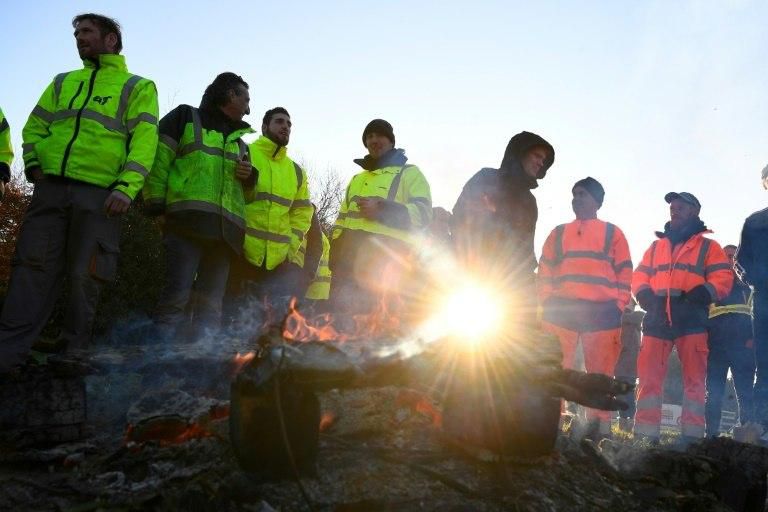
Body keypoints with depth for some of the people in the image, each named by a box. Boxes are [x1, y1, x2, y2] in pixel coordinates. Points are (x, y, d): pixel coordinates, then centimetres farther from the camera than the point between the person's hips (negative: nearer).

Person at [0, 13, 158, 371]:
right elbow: (34, 126, 23)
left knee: (84, 276, -3)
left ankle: (73, 352, 10)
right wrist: (33, 163, 4)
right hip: (50, 189, 4)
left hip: (98, 196, -4)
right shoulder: (63, 82, 24)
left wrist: (127, 187, -18)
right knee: (32, 269, -2)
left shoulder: (138, 87, 8)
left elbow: (144, 142, -5)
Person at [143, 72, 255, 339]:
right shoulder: (186, 117, 12)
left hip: (224, 228, 6)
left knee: (212, 304, 2)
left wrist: (249, 177, 11)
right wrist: (156, 202, -10)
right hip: (188, 220, -6)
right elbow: (158, 159, 1)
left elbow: (246, 192, 33)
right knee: (178, 293, -14)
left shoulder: (239, 141, 28)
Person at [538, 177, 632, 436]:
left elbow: (625, 273, 7)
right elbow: (545, 271, 12)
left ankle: (599, 426, 8)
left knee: (600, 373, 2)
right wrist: (546, 301, 1)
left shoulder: (613, 233, 11)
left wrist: (619, 306, -2)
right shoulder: (558, 233, 16)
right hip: (561, 311, 2)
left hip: (602, 312, -1)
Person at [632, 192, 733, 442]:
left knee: (694, 379, -1)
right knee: (649, 377, -2)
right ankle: (646, 434, 2)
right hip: (657, 318, 3)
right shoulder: (656, 246, 23)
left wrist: (701, 294, -17)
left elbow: (723, 279, 1)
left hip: (691, 319, -3)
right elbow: (639, 276, 19)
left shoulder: (708, 247, 12)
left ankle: (692, 434, 3)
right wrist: (645, 294, -3)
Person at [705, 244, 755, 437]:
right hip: (716, 344, 1)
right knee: (713, 392, 0)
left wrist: (752, 338, -8)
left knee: (745, 392, -6)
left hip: (743, 344, 0)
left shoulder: (746, 286, 17)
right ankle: (711, 434, 1)